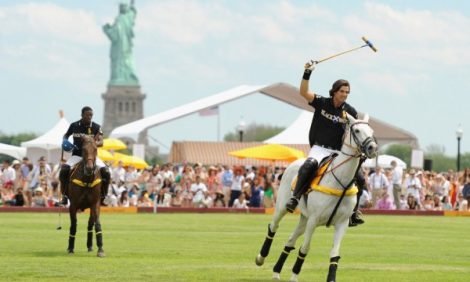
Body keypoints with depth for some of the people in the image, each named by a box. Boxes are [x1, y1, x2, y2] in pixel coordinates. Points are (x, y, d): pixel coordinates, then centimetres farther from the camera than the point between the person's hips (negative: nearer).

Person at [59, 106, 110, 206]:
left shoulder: (96, 127, -3)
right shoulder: (74, 126, 1)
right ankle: (65, 196, -13)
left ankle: (102, 197, -3)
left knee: (105, 172, -21)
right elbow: (66, 135, 20)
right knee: (64, 170, -27)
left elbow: (101, 142, -11)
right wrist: (65, 141, -3)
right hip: (77, 155, 0)